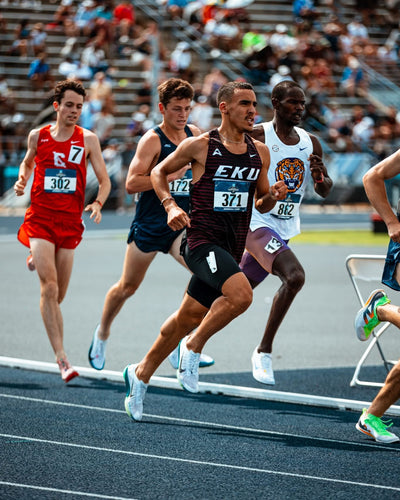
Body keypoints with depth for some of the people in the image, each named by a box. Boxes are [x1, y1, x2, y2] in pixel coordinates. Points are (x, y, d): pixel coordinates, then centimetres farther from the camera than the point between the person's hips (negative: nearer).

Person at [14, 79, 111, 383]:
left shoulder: (87, 139, 1)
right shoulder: (38, 136, 4)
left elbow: (104, 180, 1)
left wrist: (98, 204, -18)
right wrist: (22, 180, 4)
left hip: (70, 222, 1)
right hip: (40, 219, -1)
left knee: (58, 296, 10)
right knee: (50, 289, -17)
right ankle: (61, 357, -19)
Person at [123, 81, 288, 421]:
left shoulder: (260, 153, 9)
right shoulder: (200, 146, -5)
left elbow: (261, 204, 18)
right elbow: (159, 172, 7)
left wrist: (273, 196, -4)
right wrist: (170, 205, -9)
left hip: (231, 248, 6)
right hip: (202, 239, -6)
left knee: (188, 318, 13)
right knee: (241, 295, -28)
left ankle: (141, 374, 31)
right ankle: (194, 346, -6)